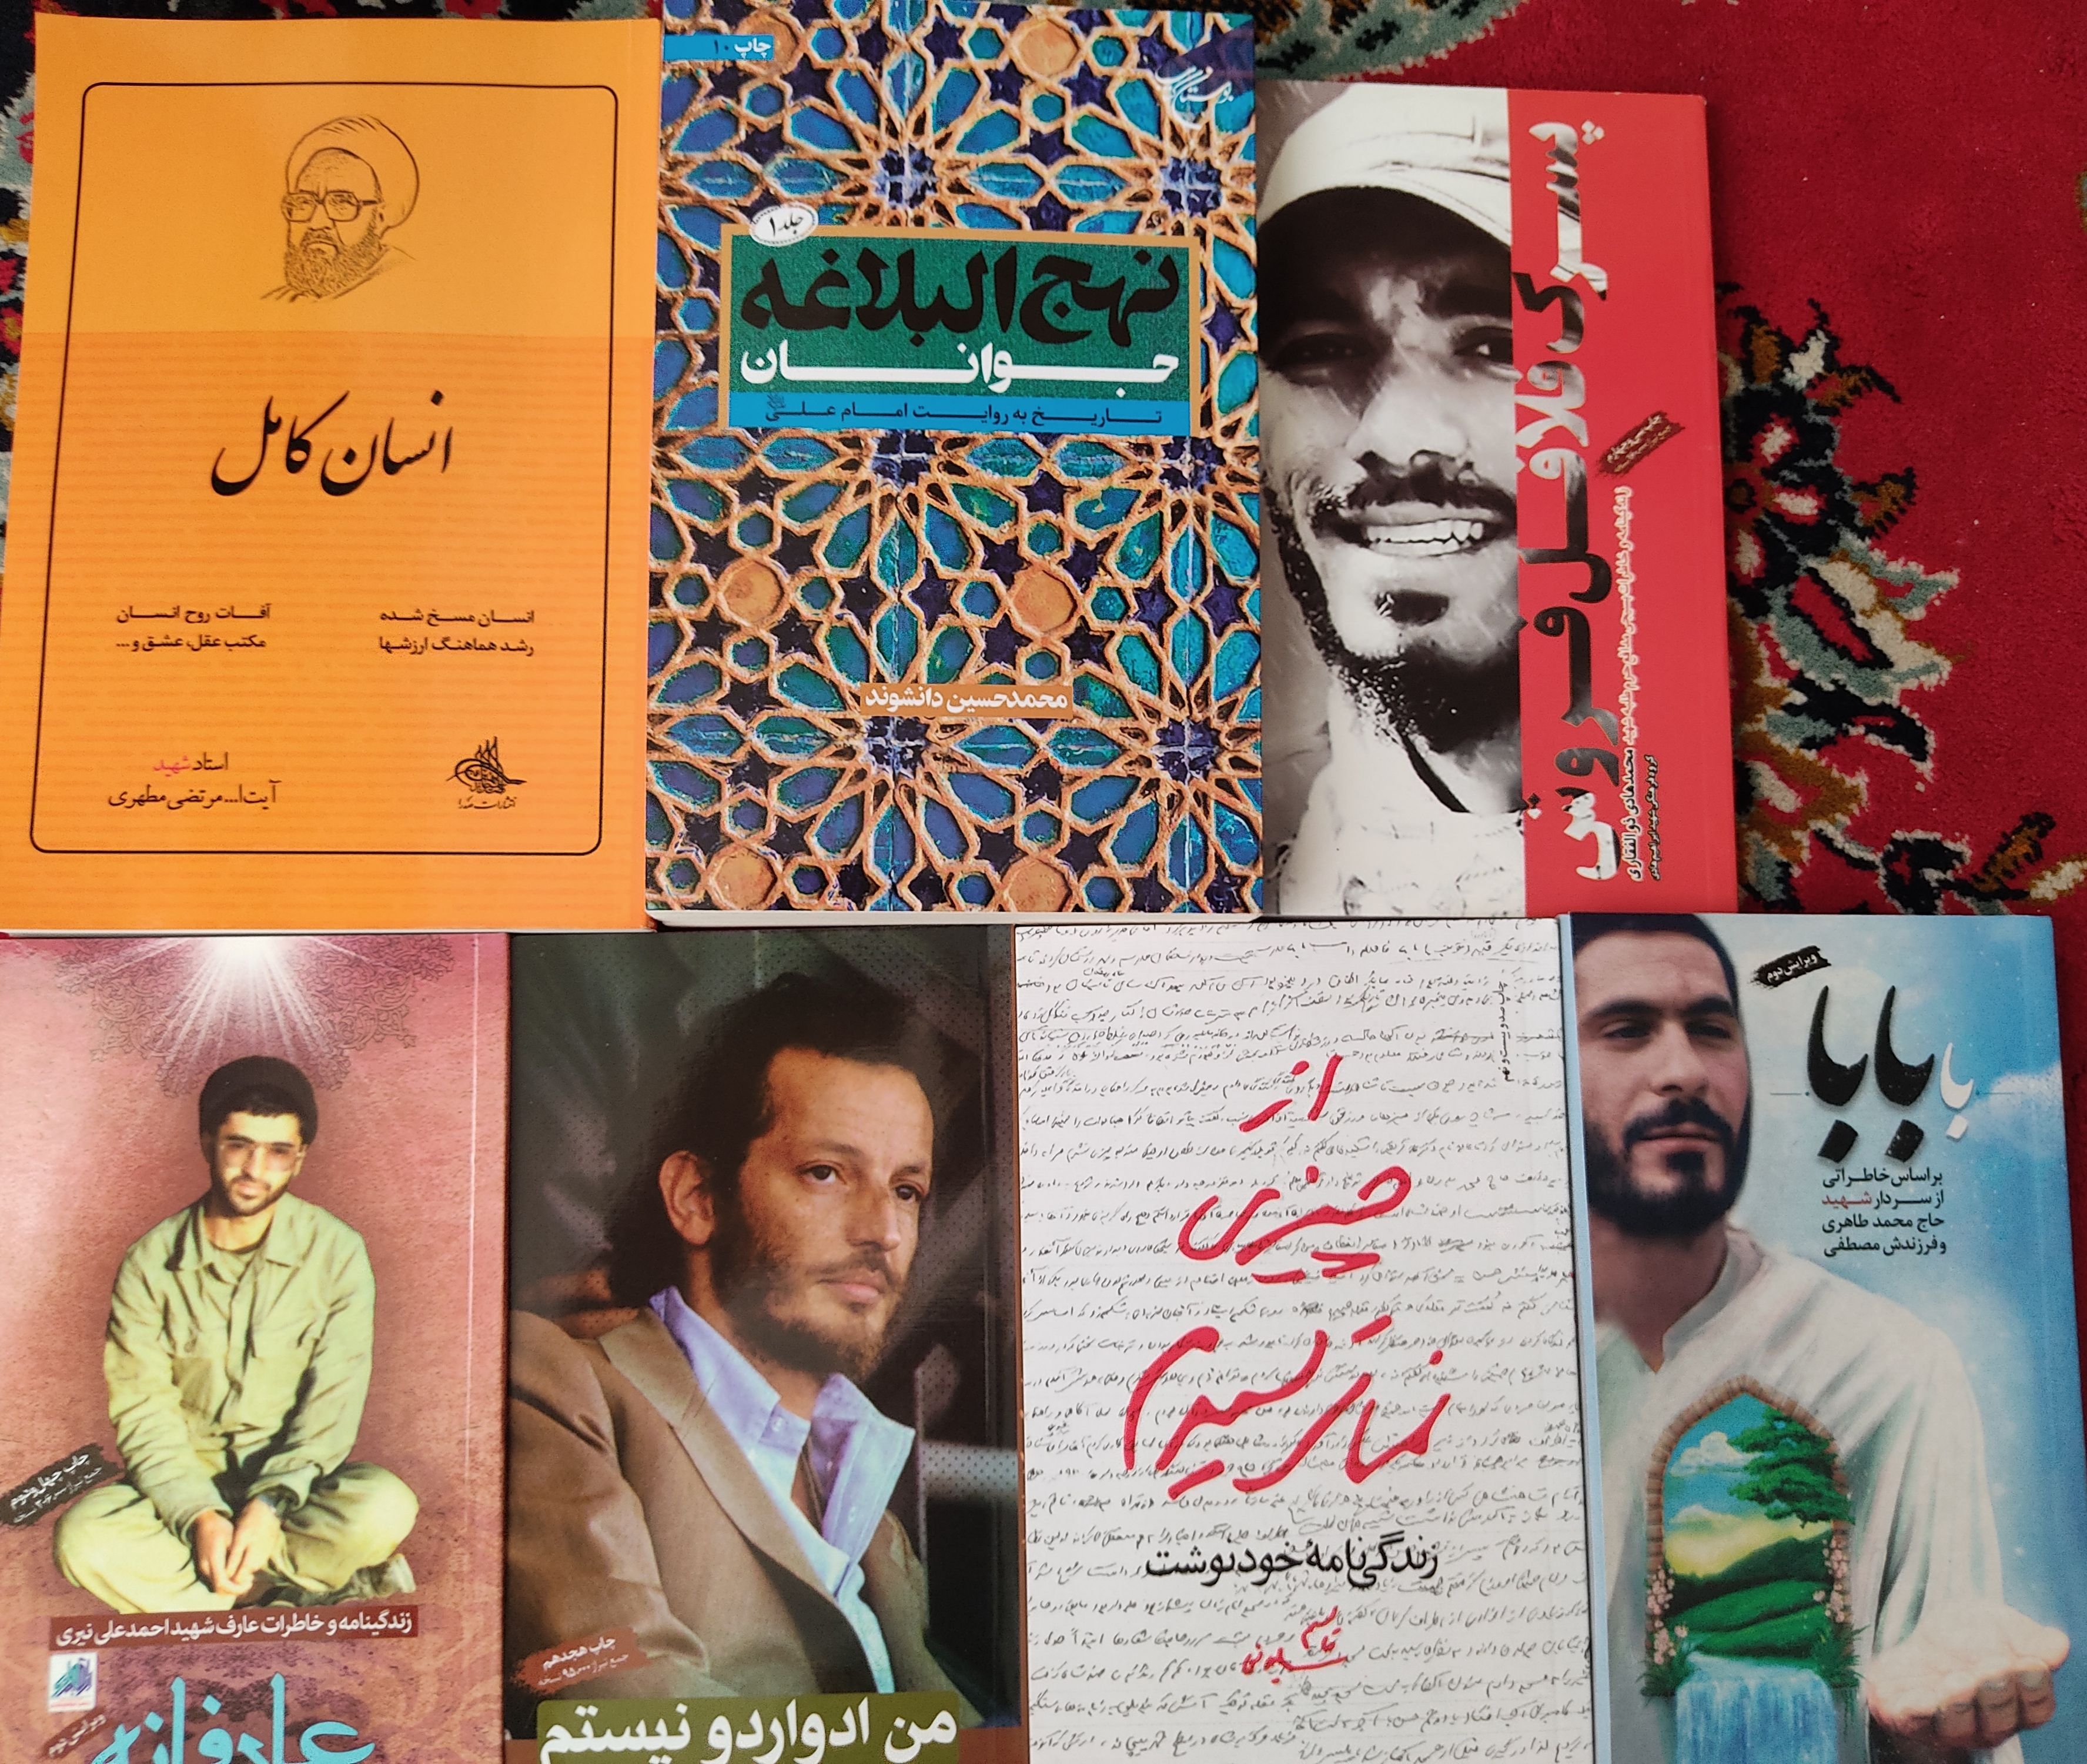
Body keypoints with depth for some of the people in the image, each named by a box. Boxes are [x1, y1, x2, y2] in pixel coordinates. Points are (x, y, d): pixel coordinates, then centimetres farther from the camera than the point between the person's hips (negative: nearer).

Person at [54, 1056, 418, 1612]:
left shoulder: (337, 1252, -9)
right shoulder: (150, 1263, -6)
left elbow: (333, 1404, -12)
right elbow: (143, 1410, -8)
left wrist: (271, 1503, -26)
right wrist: (198, 1516, -22)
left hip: (294, 1479, -1)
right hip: (187, 1479, 1)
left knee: (385, 1509, -32)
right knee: (82, 1539, -29)